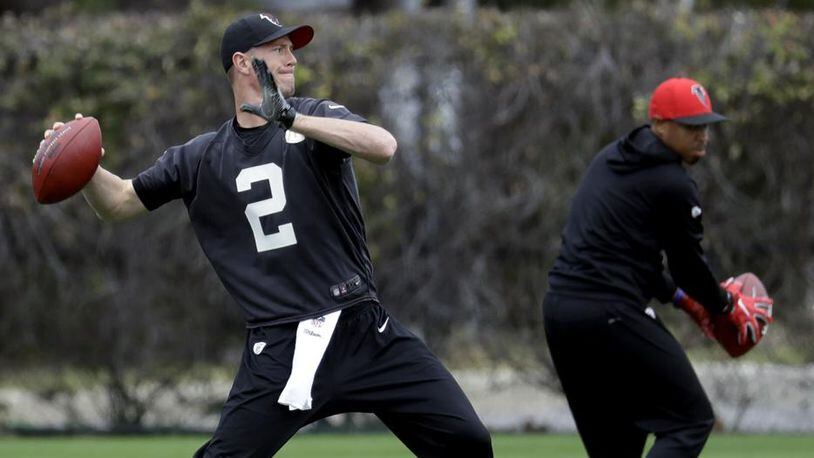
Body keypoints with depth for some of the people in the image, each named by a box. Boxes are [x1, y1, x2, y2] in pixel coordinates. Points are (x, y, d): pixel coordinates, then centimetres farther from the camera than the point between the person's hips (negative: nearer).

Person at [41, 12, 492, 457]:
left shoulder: (316, 119, 4)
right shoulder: (203, 157, 9)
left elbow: (383, 146, -16)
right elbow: (118, 202, 14)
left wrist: (292, 119, -25)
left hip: (365, 330, 0)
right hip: (279, 350, 0)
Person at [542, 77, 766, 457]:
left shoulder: (610, 158, 17)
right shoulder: (673, 184, -10)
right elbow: (687, 262, -1)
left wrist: (671, 292, 27)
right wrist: (723, 303, 18)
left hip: (558, 309, 9)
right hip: (609, 315, -9)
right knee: (691, 419, -3)